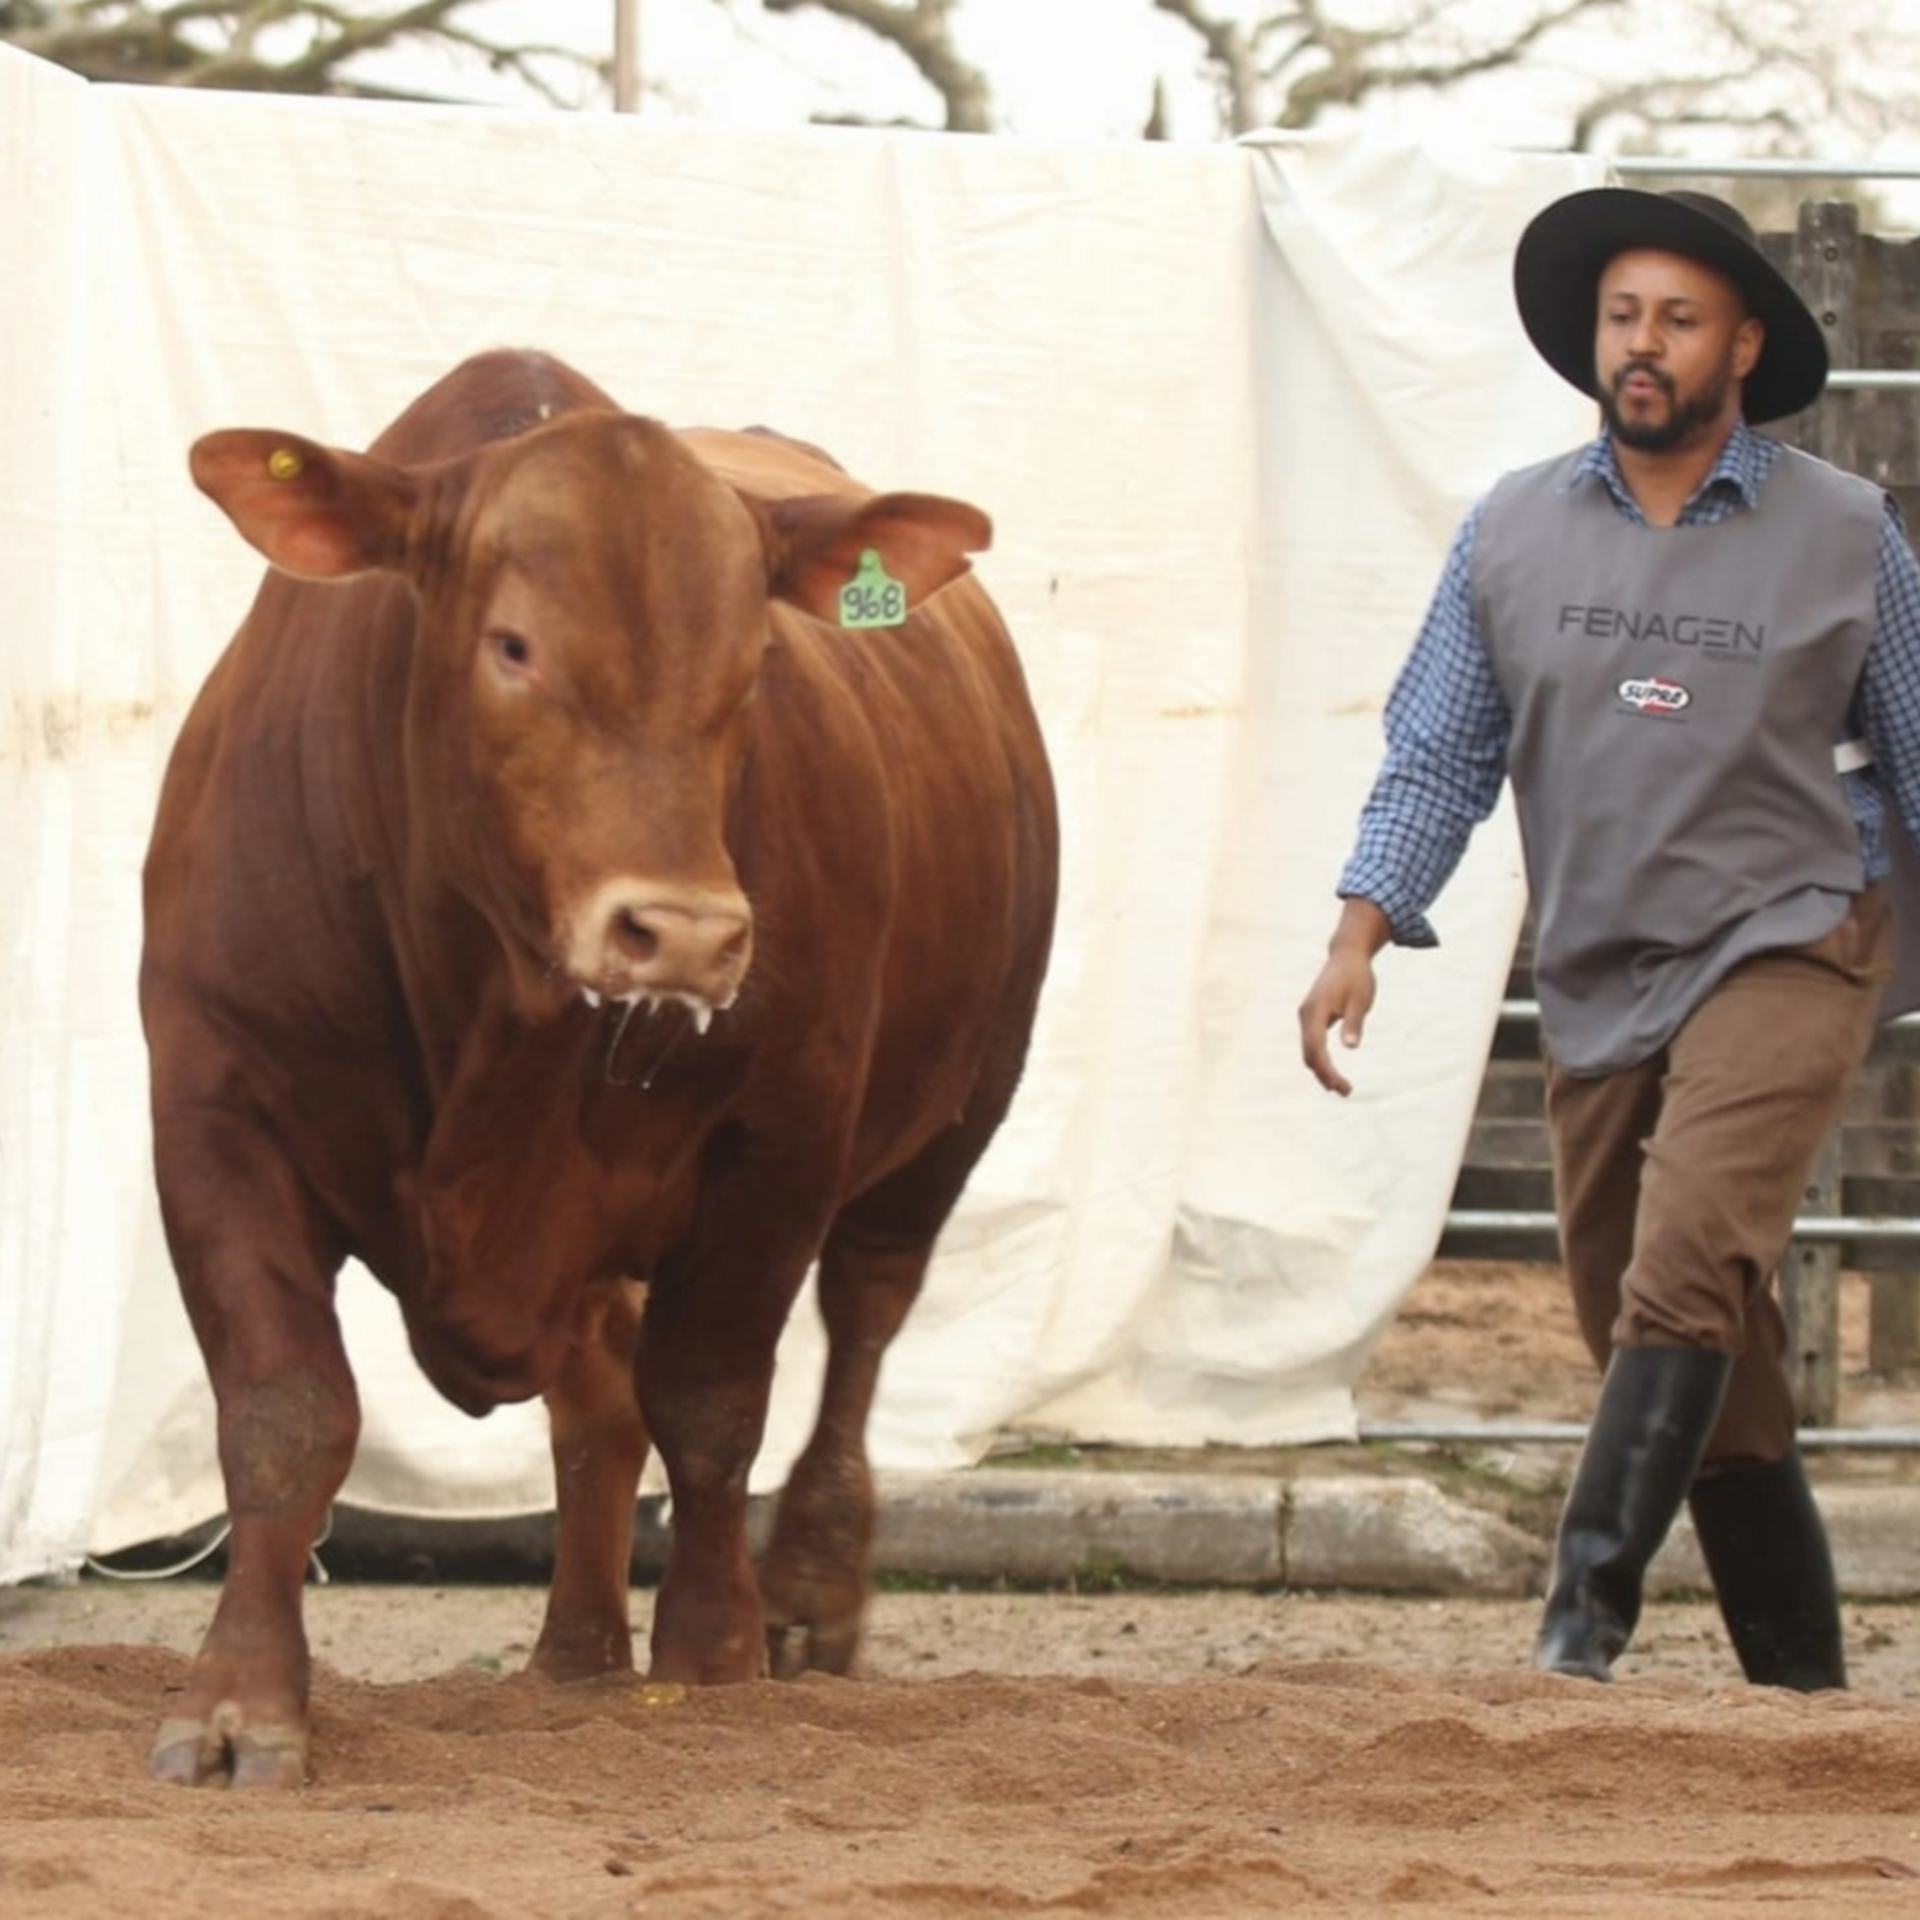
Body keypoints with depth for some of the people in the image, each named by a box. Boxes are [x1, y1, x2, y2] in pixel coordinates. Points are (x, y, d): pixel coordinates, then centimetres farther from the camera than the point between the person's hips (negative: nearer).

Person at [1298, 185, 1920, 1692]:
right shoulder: (1514, 532, 6)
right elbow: (1437, 756, 7)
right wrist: (1362, 934, -7)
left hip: (1785, 954, -4)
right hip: (1597, 986, 4)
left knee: (1687, 1270, -23)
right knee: (1715, 1369, 7)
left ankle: (1588, 1609, -26)